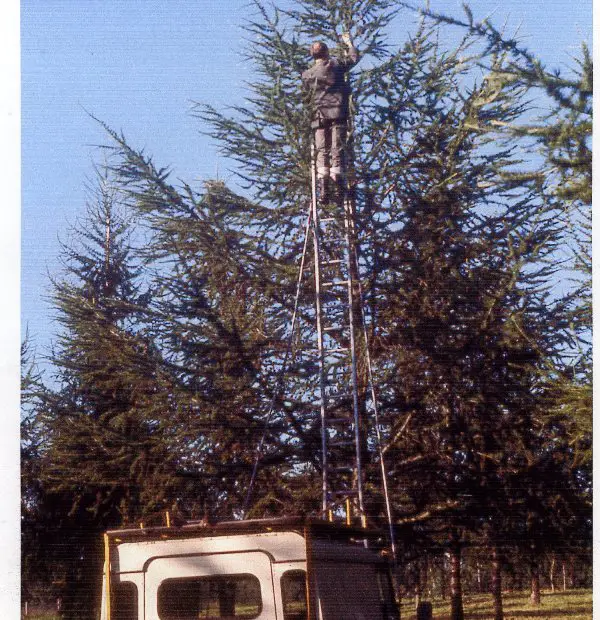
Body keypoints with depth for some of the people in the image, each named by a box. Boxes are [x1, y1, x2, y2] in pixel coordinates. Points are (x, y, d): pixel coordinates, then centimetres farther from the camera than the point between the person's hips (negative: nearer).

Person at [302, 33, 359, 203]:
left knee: (322, 150, 0)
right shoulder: (335, 64, 4)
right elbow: (354, 58, 18)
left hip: (319, 116, 2)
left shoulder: (307, 75, 9)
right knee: (337, 148, -5)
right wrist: (349, 42, 33)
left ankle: (322, 182, -13)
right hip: (338, 112, -2)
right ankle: (337, 180, -16)